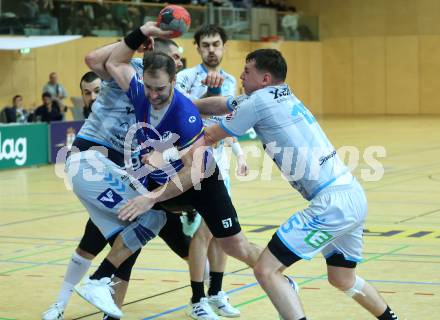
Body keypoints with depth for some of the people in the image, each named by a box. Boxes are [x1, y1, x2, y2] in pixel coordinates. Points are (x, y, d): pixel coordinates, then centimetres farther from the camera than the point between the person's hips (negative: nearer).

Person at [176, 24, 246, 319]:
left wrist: (240, 153, 14)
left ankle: (216, 293, 22)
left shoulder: (230, 81, 11)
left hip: (219, 163, 7)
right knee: (204, 230, -7)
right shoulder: (187, 77, -9)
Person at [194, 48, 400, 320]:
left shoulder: (259, 100, -7)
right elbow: (220, 105, 30)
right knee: (342, 279, 28)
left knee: (266, 270, -8)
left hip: (332, 203, -10)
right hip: (354, 196, 10)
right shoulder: (282, 97, 17)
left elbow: (209, 137, 7)